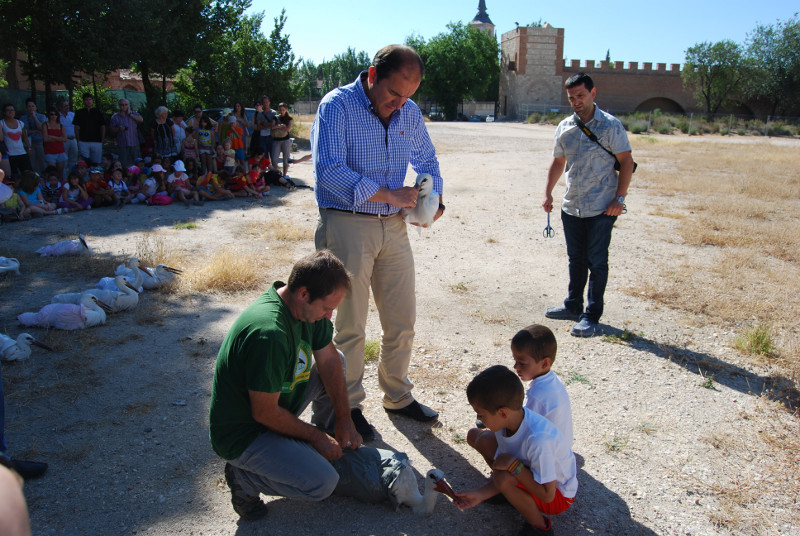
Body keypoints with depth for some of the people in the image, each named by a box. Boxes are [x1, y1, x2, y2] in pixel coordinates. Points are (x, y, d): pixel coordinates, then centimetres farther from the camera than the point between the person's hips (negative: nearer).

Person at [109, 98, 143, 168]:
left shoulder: (133, 114, 11)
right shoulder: (115, 117, 10)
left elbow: (141, 120, -8)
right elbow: (111, 130, 9)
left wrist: (130, 114, -6)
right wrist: (119, 128, -10)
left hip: (134, 143, 0)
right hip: (122, 144, 0)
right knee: (124, 164, -1)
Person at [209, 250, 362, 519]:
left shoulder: (308, 306, -7)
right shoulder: (269, 334, -36)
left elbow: (328, 360, 4)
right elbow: (265, 413, -27)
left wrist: (344, 420, 1)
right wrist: (315, 436, -13)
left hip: (276, 409, 9)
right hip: (243, 434, -9)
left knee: (335, 359, 6)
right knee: (322, 483, -23)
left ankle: (332, 438, 20)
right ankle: (244, 475, -1)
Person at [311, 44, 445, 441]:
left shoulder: (409, 112, 8)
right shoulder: (337, 106, -10)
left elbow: (427, 161, 24)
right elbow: (329, 170, -22)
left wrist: (435, 197, 5)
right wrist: (389, 194, -21)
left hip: (393, 226, 6)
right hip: (347, 225, -5)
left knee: (403, 322, 11)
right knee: (351, 326, 4)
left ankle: (397, 396, 32)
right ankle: (349, 406, 23)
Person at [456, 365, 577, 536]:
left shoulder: (539, 440, -39)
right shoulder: (507, 422, -17)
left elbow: (547, 495, -31)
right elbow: (503, 466, -6)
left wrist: (514, 465, -31)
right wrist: (480, 494, -16)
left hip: (558, 495, -7)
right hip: (532, 470, 7)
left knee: (503, 479, -35)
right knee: (476, 436, -6)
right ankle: (511, 493, 12)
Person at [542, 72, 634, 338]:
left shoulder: (610, 126, -6)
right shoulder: (564, 128, 8)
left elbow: (626, 162, -6)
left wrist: (619, 198, -13)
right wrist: (548, 192, 11)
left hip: (601, 208, -5)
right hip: (571, 206, 5)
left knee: (597, 262, 0)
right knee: (576, 259, 16)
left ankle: (592, 316, 8)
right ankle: (573, 306, 30)